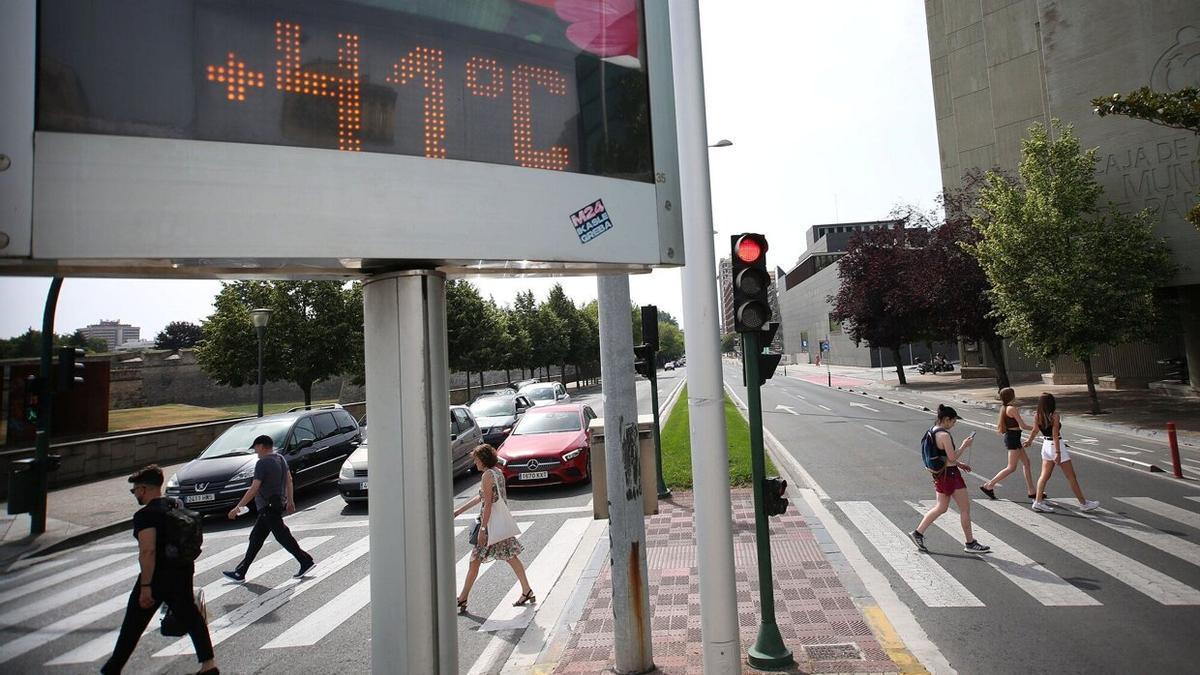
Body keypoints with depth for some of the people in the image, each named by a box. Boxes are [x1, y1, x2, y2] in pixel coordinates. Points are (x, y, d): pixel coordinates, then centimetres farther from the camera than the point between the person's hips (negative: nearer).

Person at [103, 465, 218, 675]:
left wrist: (145, 586, -20)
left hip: (158, 577, -7)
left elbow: (148, 551, -24)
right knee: (190, 616, 13)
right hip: (183, 571, 7)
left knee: (133, 624, 14)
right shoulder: (177, 506, 7)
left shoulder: (145, 515, -17)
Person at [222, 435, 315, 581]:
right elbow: (289, 480, 13)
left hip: (268, 507, -9)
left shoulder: (262, 463, -17)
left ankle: (306, 561, -3)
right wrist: (290, 501, 20)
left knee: (283, 536, -4)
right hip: (278, 504, 9)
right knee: (255, 538, 16)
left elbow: (254, 489, -20)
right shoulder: (281, 459, 9)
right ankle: (240, 572, 24)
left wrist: (238, 507, -13)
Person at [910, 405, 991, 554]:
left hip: (939, 473, 9)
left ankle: (918, 533, 13)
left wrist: (958, 463, 19)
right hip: (949, 474, -9)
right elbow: (952, 457, -20)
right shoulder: (944, 435, -22)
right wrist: (964, 445, -8)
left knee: (941, 507, 16)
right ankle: (970, 543, 17)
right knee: (965, 508, 6)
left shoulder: (932, 431, 8)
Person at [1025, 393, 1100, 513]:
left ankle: (1038, 501, 5)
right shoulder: (1055, 416, -19)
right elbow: (1055, 435, -22)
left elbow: (1035, 430, 11)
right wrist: (1058, 453, -21)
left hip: (1046, 445, 6)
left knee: (1044, 475, 9)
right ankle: (1084, 504, 19)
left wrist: (1029, 441, 29)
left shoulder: (1037, 417, -2)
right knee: (1072, 477, 8)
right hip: (1056, 446, -6)